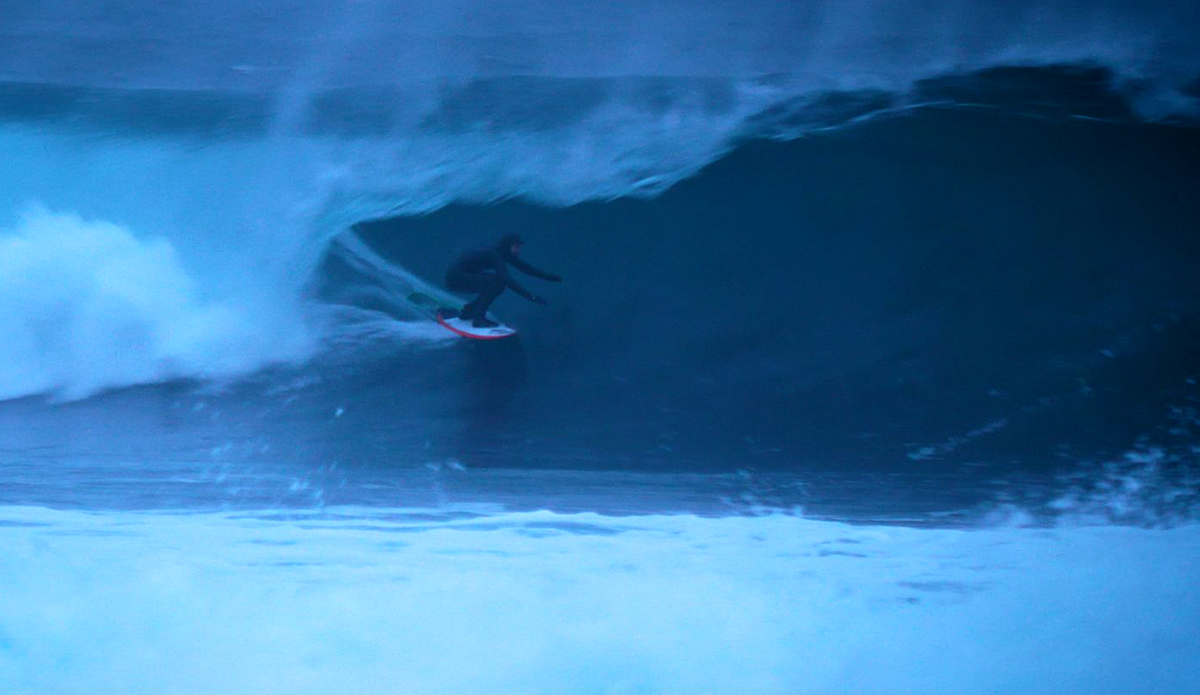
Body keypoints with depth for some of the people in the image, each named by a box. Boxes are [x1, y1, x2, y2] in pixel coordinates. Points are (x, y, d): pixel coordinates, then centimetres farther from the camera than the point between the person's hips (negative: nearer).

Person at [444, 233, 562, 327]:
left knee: (498, 285, 9)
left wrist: (547, 276, 13)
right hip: (455, 278, -10)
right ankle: (479, 318, -18)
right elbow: (507, 280, -34)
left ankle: (467, 311, 15)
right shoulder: (494, 255, -23)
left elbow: (523, 267, 15)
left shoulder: (502, 254, 5)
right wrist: (530, 296, -39)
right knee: (496, 281, -23)